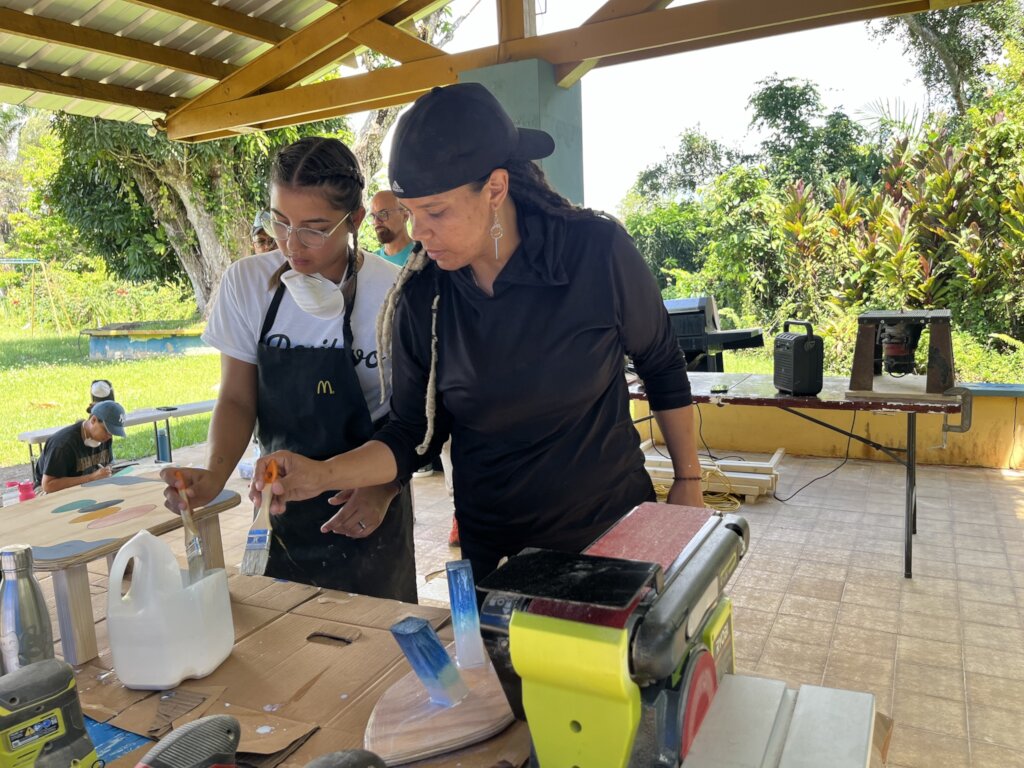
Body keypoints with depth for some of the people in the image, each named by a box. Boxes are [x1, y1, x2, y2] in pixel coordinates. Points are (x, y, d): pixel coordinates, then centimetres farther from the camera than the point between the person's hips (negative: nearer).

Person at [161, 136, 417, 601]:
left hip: (367, 508, -2)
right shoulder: (246, 283, -7)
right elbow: (237, 398, -2)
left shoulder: (391, 294, -16)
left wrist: (385, 489, -19)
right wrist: (215, 476, -18)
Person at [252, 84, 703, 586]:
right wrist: (321, 475, -17)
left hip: (614, 522, -1)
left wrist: (687, 480, 3)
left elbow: (663, 368, -3)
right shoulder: (419, 298, -10)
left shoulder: (596, 250, -17)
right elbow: (415, 433, -2)